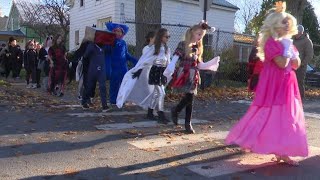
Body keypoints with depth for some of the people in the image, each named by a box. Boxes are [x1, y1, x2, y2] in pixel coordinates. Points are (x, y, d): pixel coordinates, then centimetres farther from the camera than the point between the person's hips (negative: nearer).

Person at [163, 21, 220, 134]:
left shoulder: (198, 48, 13)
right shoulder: (183, 45, -4)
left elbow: (199, 65, 17)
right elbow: (174, 59, -13)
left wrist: (211, 64, 9)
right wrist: (168, 72, -24)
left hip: (193, 76, 6)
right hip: (183, 75, -6)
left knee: (190, 99, 7)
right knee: (189, 98, -16)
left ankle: (187, 123, 16)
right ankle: (175, 110, 11)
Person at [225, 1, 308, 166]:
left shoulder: (287, 42, 15)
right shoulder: (271, 42, -13)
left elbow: (296, 65, 12)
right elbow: (282, 63, -24)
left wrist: (291, 49, -2)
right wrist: (287, 48, -11)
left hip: (286, 84, 9)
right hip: (274, 85, -9)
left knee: (284, 117, 11)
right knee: (273, 116, -6)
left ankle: (281, 152, 19)